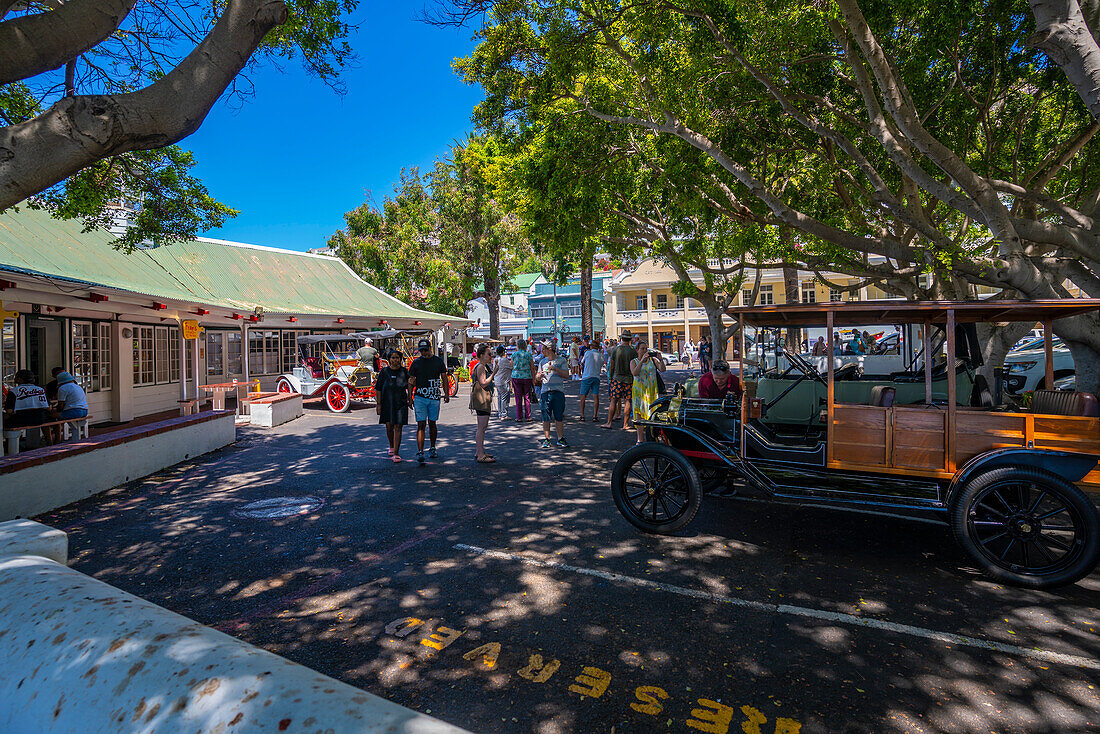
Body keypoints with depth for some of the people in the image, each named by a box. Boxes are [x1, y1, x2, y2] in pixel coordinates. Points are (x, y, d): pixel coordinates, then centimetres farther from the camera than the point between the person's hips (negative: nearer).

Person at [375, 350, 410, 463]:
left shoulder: (404, 371, 3)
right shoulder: (384, 371, 0)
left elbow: (409, 386, 14)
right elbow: (378, 389, 1)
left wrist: (410, 399, 11)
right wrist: (378, 404, -3)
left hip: (401, 403, 0)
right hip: (387, 402, 0)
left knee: (398, 427, -5)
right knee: (389, 427, 7)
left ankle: (396, 453, -4)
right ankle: (391, 446, 35)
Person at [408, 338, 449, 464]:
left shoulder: (438, 361, 5)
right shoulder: (416, 362, 3)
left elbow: (444, 378, 10)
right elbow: (411, 381, 6)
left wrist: (446, 394, 4)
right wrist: (410, 397, 1)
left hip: (434, 397, 1)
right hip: (420, 397, -1)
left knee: (432, 424, 11)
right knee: (421, 424, -7)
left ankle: (432, 449, 25)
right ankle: (420, 452, -9)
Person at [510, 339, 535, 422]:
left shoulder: (514, 355, 0)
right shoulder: (528, 355, 0)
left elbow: (512, 368, 4)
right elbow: (532, 368, 0)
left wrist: (511, 381, 11)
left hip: (516, 377, 0)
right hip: (527, 377, 0)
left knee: (518, 398, 5)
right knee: (527, 398, 8)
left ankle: (519, 417, 6)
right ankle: (528, 417, 12)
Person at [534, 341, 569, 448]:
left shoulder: (561, 360, 3)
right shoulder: (543, 362, 14)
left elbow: (566, 375, -4)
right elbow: (537, 378, 16)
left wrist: (555, 368, -15)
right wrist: (539, 376, -8)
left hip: (558, 391, -2)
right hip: (545, 391, 3)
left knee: (559, 417, 2)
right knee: (546, 417, 1)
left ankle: (560, 439, 11)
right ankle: (546, 439, 10)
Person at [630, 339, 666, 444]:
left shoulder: (652, 359, 6)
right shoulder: (634, 361, 4)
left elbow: (662, 370, -7)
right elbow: (634, 373, -16)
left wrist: (660, 359, -23)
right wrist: (642, 360, -24)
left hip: (652, 390, 0)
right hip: (639, 390, 0)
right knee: (639, 413, -1)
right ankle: (640, 439, 6)